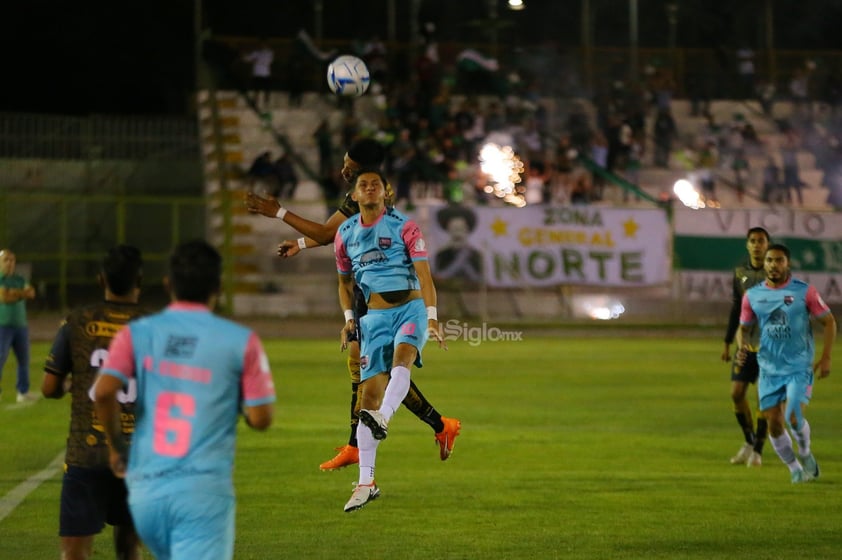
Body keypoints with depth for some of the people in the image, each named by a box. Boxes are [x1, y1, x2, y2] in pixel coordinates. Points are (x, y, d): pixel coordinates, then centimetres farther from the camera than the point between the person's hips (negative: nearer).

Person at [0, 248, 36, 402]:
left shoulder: (20, 279, 14)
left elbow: (31, 293, -1)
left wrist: (14, 293, -15)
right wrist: (21, 294, -7)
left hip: (21, 325, 6)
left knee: (24, 359, 8)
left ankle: (23, 392, 16)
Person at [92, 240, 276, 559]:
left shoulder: (136, 334, 3)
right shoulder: (241, 341, -2)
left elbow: (103, 392, -11)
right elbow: (261, 418, -3)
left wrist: (117, 446, 6)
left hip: (145, 488, 4)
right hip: (204, 490, -4)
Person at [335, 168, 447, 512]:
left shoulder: (403, 227, -2)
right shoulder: (345, 234, 10)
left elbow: (424, 274, -8)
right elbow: (344, 282, 23)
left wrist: (432, 317, -19)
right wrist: (348, 318, 8)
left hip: (411, 307, -2)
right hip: (374, 316, 3)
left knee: (402, 355, -35)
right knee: (370, 391, -6)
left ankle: (382, 418, -60)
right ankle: (366, 483, -4)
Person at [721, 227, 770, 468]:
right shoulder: (740, 272, 7)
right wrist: (728, 343, 15)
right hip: (746, 342, 4)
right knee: (737, 392, -2)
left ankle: (758, 451, 5)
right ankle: (749, 441, 20)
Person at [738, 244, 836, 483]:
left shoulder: (804, 291, -5)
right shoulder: (752, 296, 3)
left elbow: (829, 322, 2)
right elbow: (744, 327, 14)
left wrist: (825, 358, -6)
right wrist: (743, 342, -9)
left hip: (799, 367, -3)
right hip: (769, 369, 3)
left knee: (793, 416, -19)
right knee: (774, 424, 0)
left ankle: (805, 453, 12)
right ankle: (795, 469, 21)